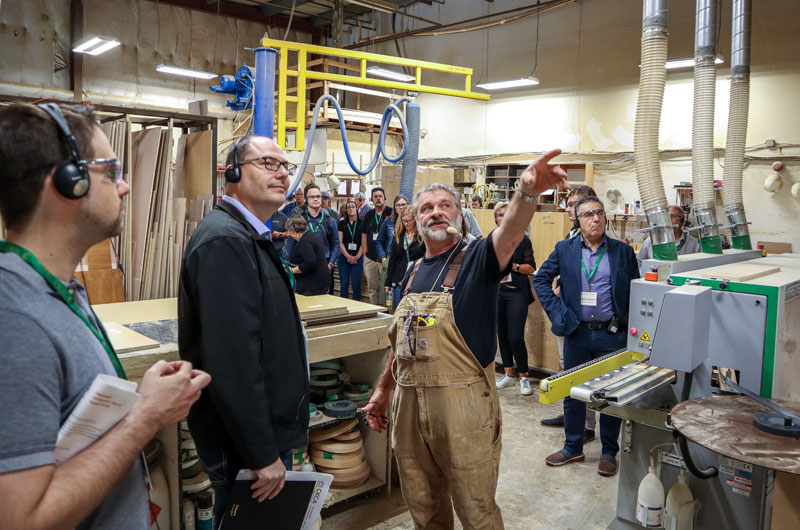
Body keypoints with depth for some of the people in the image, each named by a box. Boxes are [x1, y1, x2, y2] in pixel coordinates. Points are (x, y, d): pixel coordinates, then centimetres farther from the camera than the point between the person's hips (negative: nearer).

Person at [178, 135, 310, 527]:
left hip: (268, 429, 10)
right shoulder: (225, 241, -22)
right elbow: (232, 361, -29)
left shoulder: (249, 237, 12)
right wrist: (263, 454, -25)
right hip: (245, 444, -10)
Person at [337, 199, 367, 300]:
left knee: (356, 284, 0)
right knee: (344, 283, 2)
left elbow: (363, 243, 2)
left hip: (358, 258, 0)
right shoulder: (342, 223, 7)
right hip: (344, 257, 1)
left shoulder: (362, 224, 6)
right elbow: (339, 242, 1)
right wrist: (348, 256, -10)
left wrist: (357, 257, -10)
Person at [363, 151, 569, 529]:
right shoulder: (413, 274, 10)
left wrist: (527, 192, -50)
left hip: (463, 405, -5)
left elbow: (510, 234, -31)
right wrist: (382, 390, 19)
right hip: (409, 402, 6)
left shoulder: (476, 260, -8)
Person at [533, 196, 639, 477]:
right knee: (572, 392, 12)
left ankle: (609, 452, 26)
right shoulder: (564, 249, 1)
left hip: (612, 334, -1)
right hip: (577, 333, 1)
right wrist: (556, 312, -2)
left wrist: (628, 324, -4)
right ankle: (573, 448, 29)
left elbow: (635, 290, 5)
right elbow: (541, 279, 8)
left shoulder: (623, 251, 0)